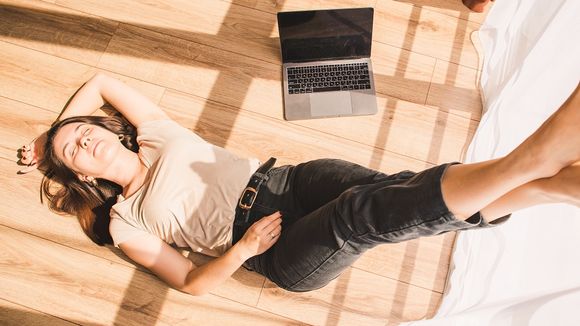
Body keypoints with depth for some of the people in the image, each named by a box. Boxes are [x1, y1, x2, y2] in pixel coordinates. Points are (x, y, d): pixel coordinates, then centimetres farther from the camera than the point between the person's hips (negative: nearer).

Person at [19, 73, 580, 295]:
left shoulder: (153, 132, 17)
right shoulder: (124, 224, 8)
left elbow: (100, 79, 32)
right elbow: (190, 282, 4)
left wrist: (52, 129, 33)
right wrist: (240, 251, -13)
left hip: (291, 180, 4)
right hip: (282, 256, -4)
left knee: (396, 190, -27)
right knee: (362, 213, -36)